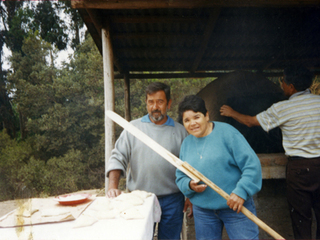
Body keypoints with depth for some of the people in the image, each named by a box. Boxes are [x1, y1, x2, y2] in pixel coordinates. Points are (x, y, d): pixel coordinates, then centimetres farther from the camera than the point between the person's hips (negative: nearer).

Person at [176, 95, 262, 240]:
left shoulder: (226, 132, -10)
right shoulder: (186, 143, 5)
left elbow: (252, 164, -13)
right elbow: (180, 177, 10)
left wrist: (241, 191, -21)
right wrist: (189, 185, -12)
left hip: (235, 207, -4)